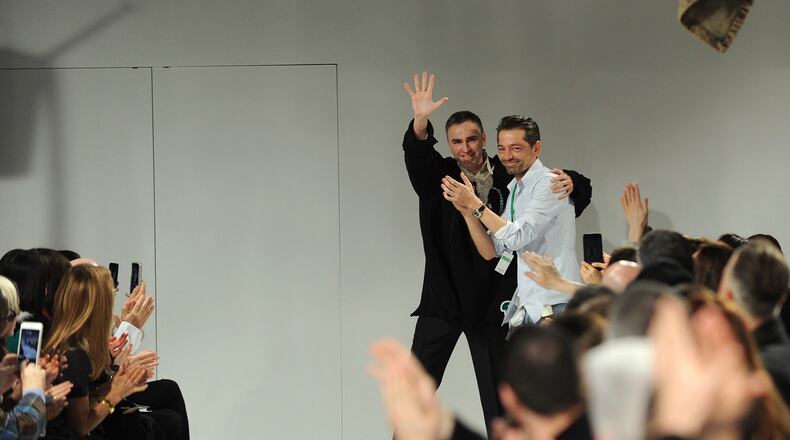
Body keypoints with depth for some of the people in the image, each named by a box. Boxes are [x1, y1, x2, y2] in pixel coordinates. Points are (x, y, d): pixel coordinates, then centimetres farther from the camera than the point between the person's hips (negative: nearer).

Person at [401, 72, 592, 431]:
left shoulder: (511, 179, -2)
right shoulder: (436, 176, 0)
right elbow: (416, 153, -21)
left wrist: (571, 183, -21)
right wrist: (420, 121, -42)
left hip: (491, 303, -1)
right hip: (442, 300, 1)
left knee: (497, 395, 5)